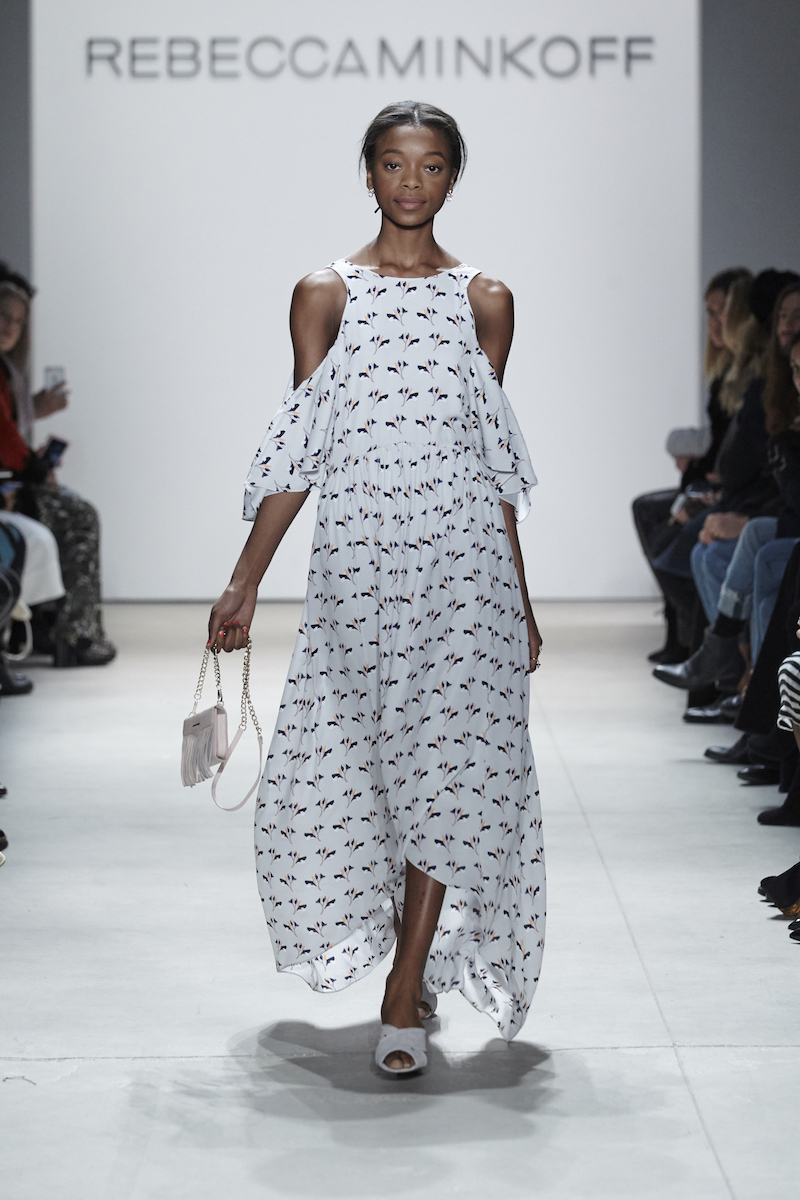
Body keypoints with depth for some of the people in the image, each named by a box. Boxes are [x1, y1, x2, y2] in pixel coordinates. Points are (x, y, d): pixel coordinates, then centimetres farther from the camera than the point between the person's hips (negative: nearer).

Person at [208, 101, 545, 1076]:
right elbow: (300, 449, 5)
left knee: (451, 763, -10)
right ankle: (408, 951, 29)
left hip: (465, 559, 0)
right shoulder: (325, 294, 6)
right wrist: (245, 581, 1)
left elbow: (496, 460, 11)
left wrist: (521, 598, 12)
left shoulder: (485, 300, 8)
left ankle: (405, 996, -4)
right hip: (356, 556, 0)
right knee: (347, 769, 3)